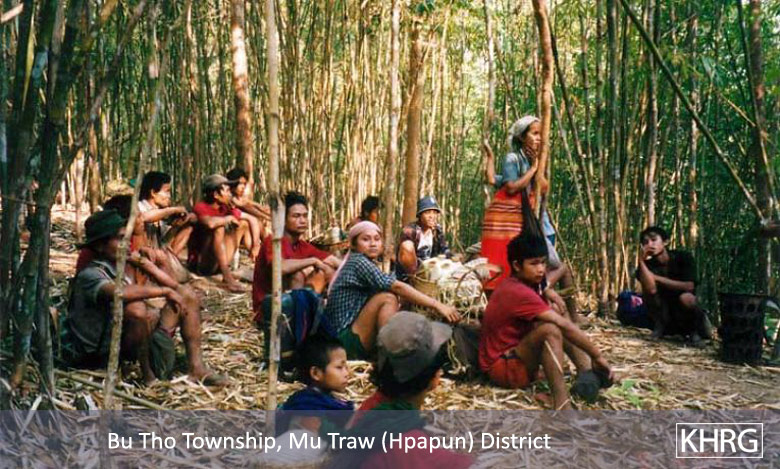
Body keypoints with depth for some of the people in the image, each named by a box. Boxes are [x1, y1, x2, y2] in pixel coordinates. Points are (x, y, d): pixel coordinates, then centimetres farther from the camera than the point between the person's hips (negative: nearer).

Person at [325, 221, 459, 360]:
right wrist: (437, 304, -22)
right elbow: (397, 287, -18)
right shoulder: (358, 261, -9)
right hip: (345, 339, -9)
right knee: (387, 298, -23)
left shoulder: (368, 265, 19)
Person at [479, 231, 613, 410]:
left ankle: (587, 373, -14)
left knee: (556, 319, 7)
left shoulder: (520, 284, 6)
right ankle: (562, 405, -37)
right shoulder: (518, 292, -24)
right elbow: (564, 325, -29)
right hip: (502, 368, -11)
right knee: (551, 329, -32)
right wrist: (598, 356, -24)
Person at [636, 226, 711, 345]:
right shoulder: (647, 265, -9)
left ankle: (697, 329, -5)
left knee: (685, 297, -34)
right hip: (665, 315, 2)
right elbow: (651, 289, -28)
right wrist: (641, 261, -31)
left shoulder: (683, 257, -11)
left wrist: (657, 278, -18)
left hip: (686, 314, -1)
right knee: (647, 293, -24)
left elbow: (689, 286, -23)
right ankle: (660, 326, -2)